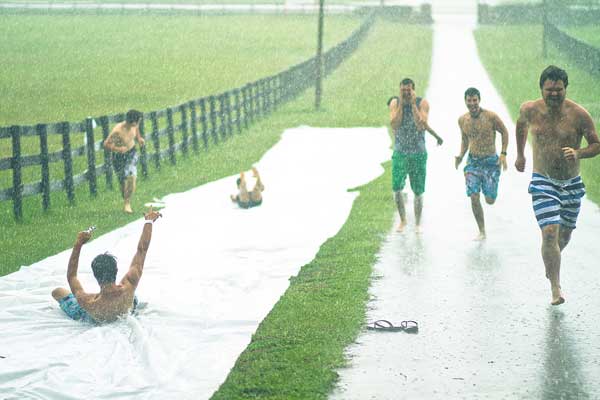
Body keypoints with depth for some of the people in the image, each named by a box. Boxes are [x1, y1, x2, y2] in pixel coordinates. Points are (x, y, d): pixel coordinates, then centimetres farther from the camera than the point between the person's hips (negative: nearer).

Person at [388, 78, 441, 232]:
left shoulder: (422, 103, -8)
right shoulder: (395, 103, -2)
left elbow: (421, 125, -22)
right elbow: (394, 125, -16)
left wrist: (413, 104, -21)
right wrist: (401, 103, -18)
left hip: (418, 153, -1)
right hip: (400, 152, 1)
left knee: (418, 192, 3)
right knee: (396, 188, -11)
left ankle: (417, 224, 20)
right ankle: (403, 220, 10)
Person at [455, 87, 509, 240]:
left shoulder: (491, 117, -13)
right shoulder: (462, 120, 1)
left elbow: (504, 132, -1)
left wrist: (503, 154, -10)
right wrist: (460, 156, 1)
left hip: (491, 161, -3)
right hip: (472, 161, 3)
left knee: (490, 200, -3)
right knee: (474, 197, -9)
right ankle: (482, 232, 5)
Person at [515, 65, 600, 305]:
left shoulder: (579, 114, -12)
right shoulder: (530, 110, -7)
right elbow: (521, 125, 17)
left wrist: (578, 153, -25)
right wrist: (520, 155, 24)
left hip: (572, 184, 1)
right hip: (543, 182, -1)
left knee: (565, 233, 16)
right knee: (549, 232, -17)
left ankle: (551, 262, 49)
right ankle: (555, 287, -10)